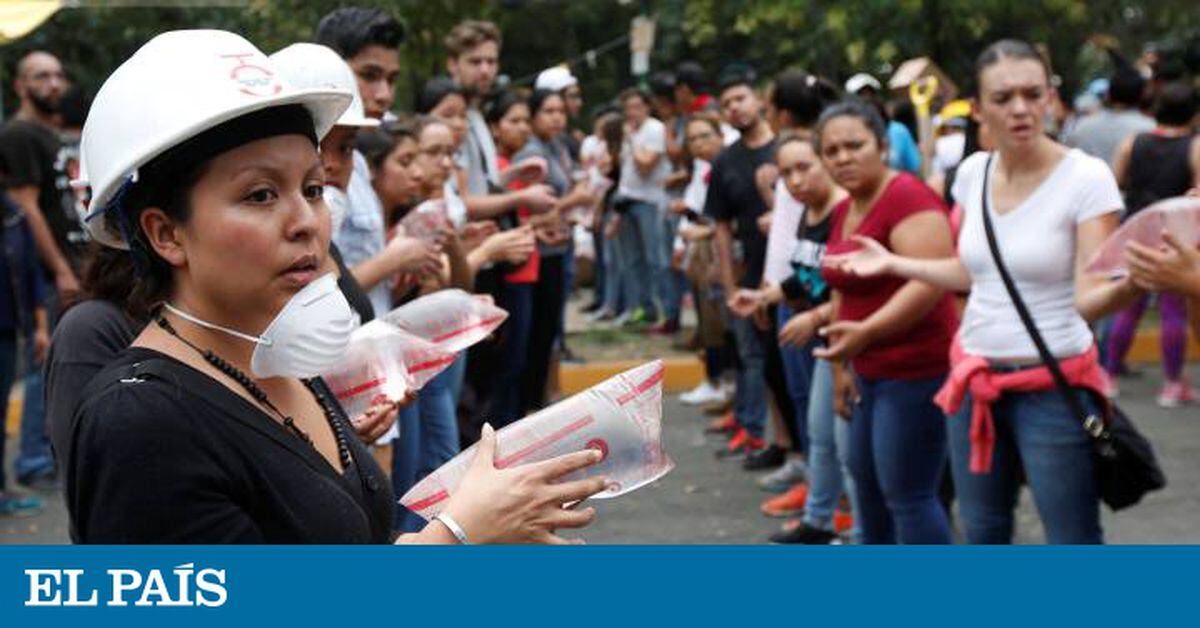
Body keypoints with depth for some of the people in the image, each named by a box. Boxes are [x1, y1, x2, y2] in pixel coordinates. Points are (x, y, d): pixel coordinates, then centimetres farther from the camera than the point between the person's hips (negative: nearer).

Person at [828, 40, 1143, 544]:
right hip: (975, 378, 6)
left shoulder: (1087, 177, -14)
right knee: (982, 534, 17)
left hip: (1054, 386, -6)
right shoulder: (973, 172, 3)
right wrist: (892, 263, 16)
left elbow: (1090, 297, -21)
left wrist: (1130, 281, -41)